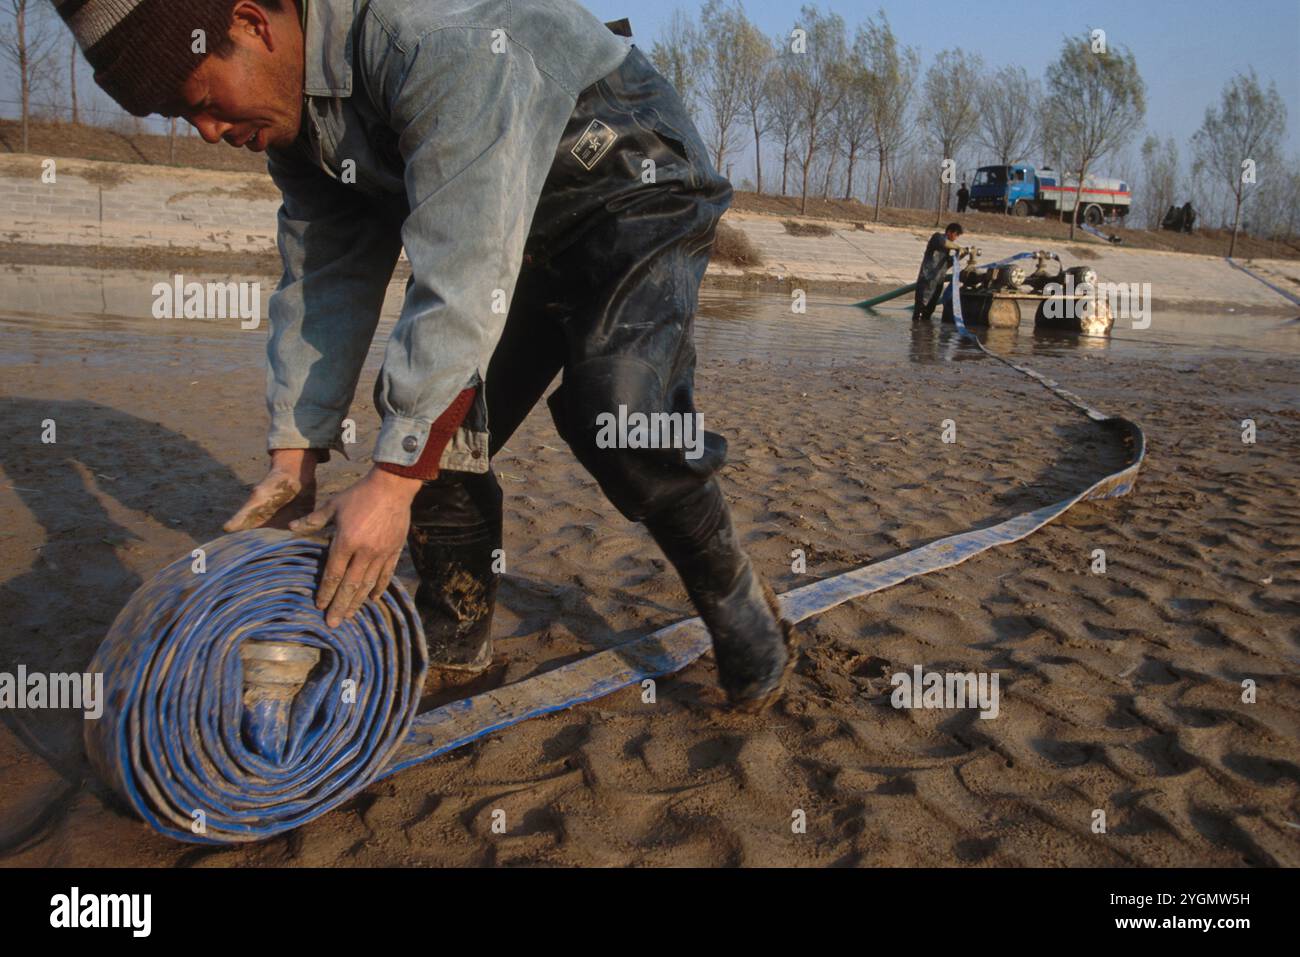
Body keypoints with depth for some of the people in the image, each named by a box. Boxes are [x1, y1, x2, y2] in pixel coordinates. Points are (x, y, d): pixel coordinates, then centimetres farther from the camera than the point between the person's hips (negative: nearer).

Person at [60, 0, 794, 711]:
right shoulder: (293, 110, -3)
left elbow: (464, 275, -37)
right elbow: (325, 282, -1)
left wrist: (394, 479, -36)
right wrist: (293, 461, -6)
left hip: (638, 198, -8)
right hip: (524, 236, 8)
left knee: (623, 423, -25)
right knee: (436, 420, -1)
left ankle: (744, 615, -2)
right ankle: (456, 642, 14)